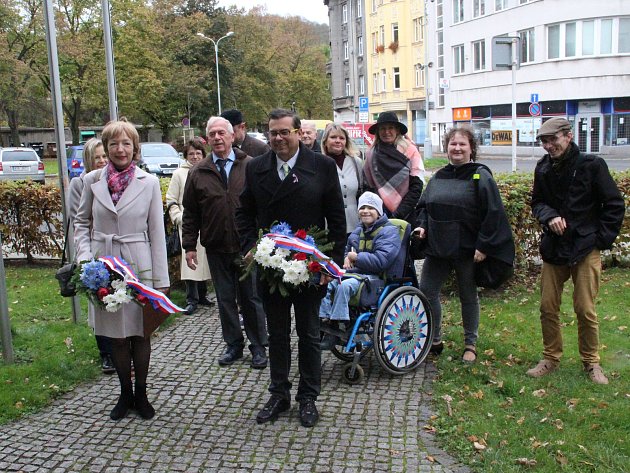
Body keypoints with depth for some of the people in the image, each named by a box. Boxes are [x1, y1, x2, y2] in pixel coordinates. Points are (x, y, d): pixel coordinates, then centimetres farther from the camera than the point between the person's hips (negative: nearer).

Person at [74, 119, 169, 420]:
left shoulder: (149, 183, -2)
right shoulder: (92, 181, 3)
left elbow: (156, 233, -2)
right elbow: (82, 222, 12)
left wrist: (161, 279, -4)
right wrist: (84, 256, -5)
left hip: (139, 267, -1)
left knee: (140, 333, 7)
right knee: (116, 335, 10)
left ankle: (141, 394, 25)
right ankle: (125, 393, 28)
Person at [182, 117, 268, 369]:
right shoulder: (198, 173, 5)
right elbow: (190, 213, 7)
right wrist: (189, 245, 3)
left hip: (248, 246, -2)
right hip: (216, 249, 2)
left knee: (251, 298, 7)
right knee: (225, 299, 11)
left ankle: (258, 347, 20)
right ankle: (233, 344, 25)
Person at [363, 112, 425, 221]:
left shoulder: (410, 150, 0)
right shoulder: (371, 153, 8)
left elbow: (416, 185, -4)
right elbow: (368, 186, 11)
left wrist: (400, 212, -11)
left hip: (407, 215, -2)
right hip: (379, 216, 2)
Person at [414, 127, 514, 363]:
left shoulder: (480, 176, -7)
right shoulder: (438, 177, 9)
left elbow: (493, 213, -11)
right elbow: (424, 206, 19)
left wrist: (483, 246, -16)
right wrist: (422, 226, 0)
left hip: (467, 250, -5)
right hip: (437, 248, 5)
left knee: (468, 297, 9)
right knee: (426, 291, 4)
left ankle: (470, 344, 26)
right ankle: (435, 341, 21)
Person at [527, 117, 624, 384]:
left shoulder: (591, 165, -8)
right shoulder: (544, 169, 4)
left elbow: (615, 205, -3)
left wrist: (602, 239, -5)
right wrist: (549, 217, -9)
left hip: (585, 251, -4)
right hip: (553, 249, 4)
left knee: (585, 309, 0)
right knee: (547, 308, 6)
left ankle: (591, 362, 20)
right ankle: (551, 358, 23)